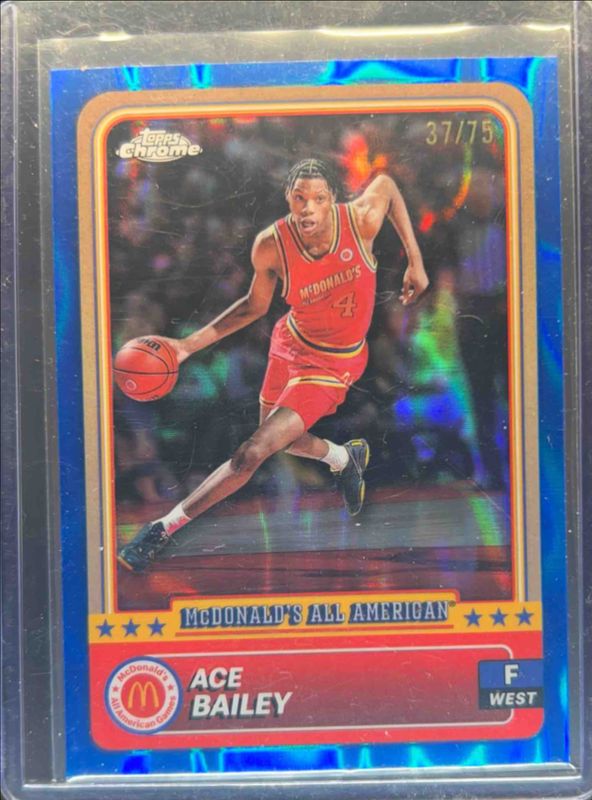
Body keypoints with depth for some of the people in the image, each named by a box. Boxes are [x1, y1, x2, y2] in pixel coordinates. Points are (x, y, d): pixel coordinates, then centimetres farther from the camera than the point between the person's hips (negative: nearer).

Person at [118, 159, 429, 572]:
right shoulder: (271, 245, -19)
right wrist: (190, 344, -10)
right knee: (280, 436, 23)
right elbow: (255, 305, -3)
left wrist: (415, 260, 0)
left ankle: (166, 526, 1)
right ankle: (346, 458, 54)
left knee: (255, 450, -13)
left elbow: (387, 183, 0)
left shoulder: (363, 218, -24)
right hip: (291, 341, 4)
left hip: (334, 362, -4)